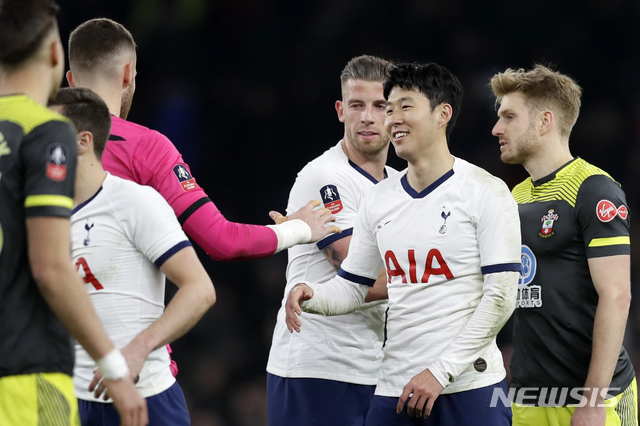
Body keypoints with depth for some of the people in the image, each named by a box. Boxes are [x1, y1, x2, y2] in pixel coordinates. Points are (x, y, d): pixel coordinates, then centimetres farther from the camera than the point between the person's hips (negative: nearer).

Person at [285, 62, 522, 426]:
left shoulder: (486, 192, -4)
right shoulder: (378, 199, 13)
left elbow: (501, 297, -9)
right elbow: (352, 288, 18)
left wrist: (441, 372, -14)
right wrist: (312, 295, -5)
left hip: (469, 389, -5)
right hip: (395, 390, 5)